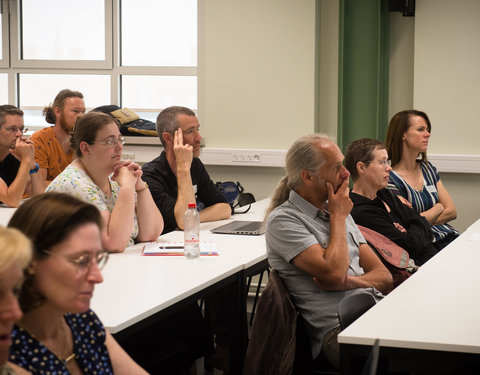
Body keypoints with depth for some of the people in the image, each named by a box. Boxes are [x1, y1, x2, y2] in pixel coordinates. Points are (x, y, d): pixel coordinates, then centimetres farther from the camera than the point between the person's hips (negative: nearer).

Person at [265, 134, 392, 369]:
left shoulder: (337, 212, 21)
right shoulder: (283, 220, -2)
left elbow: (384, 278, 18)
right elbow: (333, 274, -16)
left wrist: (348, 281, -5)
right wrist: (338, 217, 0)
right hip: (339, 328, -8)